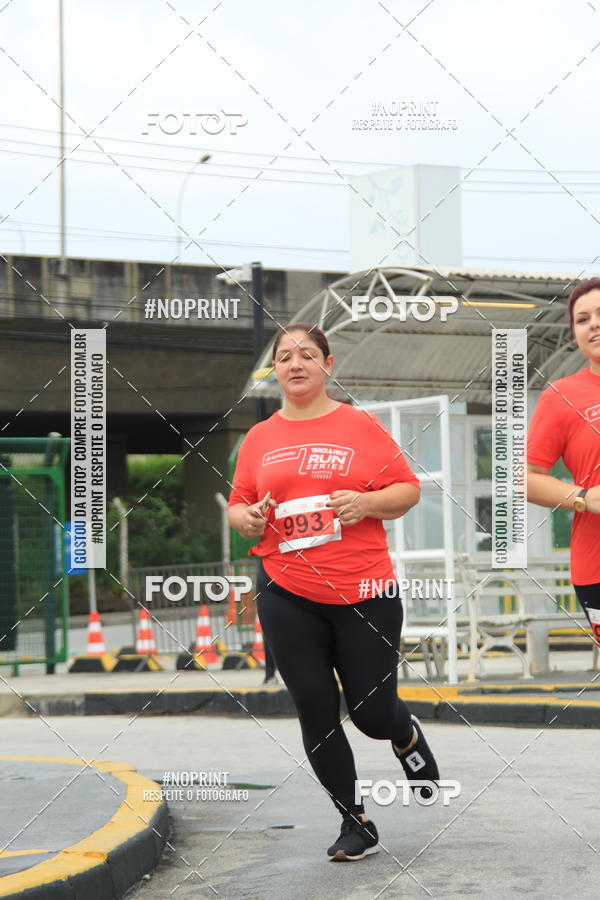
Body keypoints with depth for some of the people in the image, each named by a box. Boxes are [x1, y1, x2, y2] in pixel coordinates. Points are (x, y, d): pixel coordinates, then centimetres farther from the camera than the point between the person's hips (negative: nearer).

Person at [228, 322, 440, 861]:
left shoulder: (360, 425, 1)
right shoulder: (259, 438, 9)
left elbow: (408, 489, 3)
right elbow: (237, 508, 16)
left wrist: (365, 502, -15)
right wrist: (249, 519, -7)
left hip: (363, 591, -2)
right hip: (287, 597, 2)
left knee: (374, 714, 0)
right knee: (316, 713, 2)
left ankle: (409, 738, 38)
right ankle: (357, 826, 17)